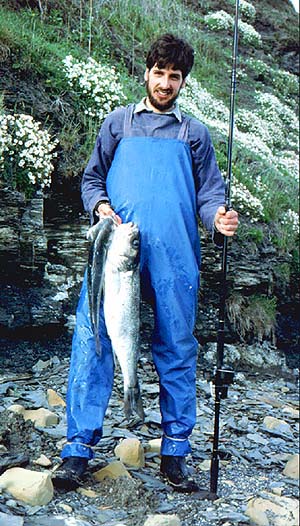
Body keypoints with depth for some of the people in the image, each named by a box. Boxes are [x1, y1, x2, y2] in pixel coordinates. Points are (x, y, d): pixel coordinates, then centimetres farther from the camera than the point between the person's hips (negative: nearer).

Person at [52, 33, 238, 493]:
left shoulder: (194, 133, 23)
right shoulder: (118, 122, 22)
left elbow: (209, 191, 15)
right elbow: (92, 177, 19)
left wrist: (219, 217, -8)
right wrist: (100, 205, -3)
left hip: (174, 252, 1)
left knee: (177, 348, 1)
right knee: (93, 338, -11)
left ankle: (175, 453, 11)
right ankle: (79, 448, -5)